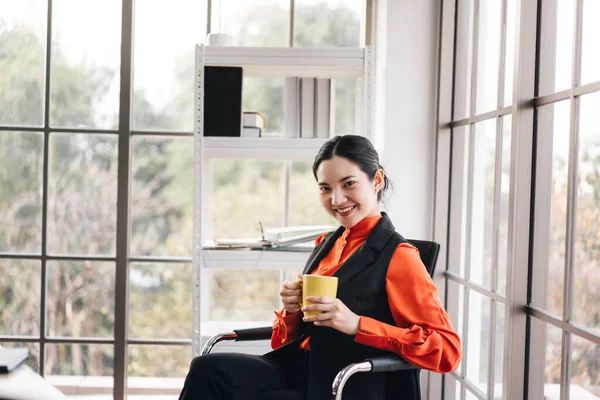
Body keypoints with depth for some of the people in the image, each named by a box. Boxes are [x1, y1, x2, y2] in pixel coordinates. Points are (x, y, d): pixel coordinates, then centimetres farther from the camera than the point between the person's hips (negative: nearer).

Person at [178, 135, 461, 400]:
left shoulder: (397, 257, -8)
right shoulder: (327, 244, 14)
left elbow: (447, 351, -14)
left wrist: (356, 324, -22)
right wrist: (292, 309, -3)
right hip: (298, 370, 6)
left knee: (210, 376, -20)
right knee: (208, 371, -21)